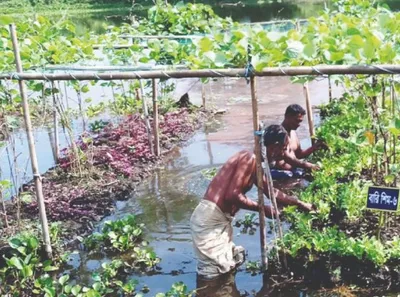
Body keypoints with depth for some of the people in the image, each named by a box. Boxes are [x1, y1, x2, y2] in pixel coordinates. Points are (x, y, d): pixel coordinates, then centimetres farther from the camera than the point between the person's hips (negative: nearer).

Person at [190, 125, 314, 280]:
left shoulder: (255, 163, 16)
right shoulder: (249, 158, -14)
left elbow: (272, 192, 29)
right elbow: (232, 195, -22)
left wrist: (300, 203, 31)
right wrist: (262, 208, -10)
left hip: (219, 218, 10)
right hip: (210, 218, -10)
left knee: (233, 260, 21)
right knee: (218, 270, -5)